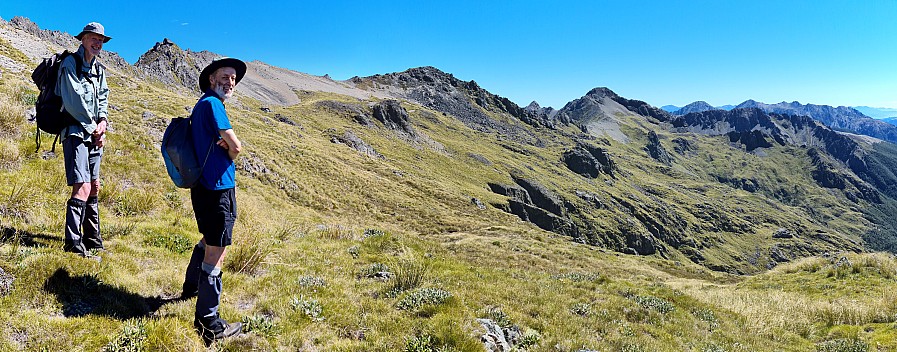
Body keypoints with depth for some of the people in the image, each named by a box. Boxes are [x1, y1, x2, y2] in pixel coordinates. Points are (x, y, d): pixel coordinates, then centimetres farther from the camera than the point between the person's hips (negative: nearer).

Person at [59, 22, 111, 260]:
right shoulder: (70, 64, -7)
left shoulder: (99, 69, 17)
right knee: (82, 188, -16)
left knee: (94, 187, 11)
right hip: (75, 132, -8)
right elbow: (73, 102, -14)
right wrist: (95, 129, -11)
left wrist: (103, 121, -3)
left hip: (94, 135, 8)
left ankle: (93, 241, 20)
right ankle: (73, 243, -11)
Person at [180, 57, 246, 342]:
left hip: (204, 187, 10)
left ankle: (192, 286, 48)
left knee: (209, 240, 29)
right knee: (216, 252, -6)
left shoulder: (203, 106, 16)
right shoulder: (211, 103, -14)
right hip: (218, 189, -10)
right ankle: (208, 322, 0)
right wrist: (229, 150, 3)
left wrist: (224, 144, -9)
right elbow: (236, 147, -19)